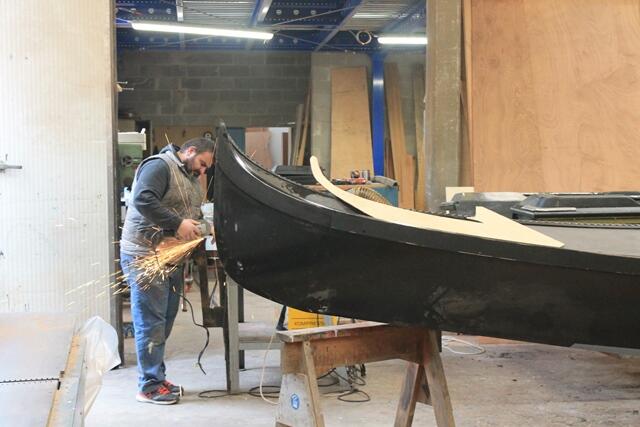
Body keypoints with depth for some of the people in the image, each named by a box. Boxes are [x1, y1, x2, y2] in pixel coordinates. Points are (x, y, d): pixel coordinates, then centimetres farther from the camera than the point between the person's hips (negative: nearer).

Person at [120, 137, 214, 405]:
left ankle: (157, 377, 24)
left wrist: (198, 225, 0)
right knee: (151, 322, -5)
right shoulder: (159, 166, -12)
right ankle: (149, 386, 3)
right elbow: (143, 199, -26)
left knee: (165, 320, 13)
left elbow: (193, 213, 22)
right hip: (144, 255, -9)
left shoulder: (190, 178, 19)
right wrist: (177, 224, -27)